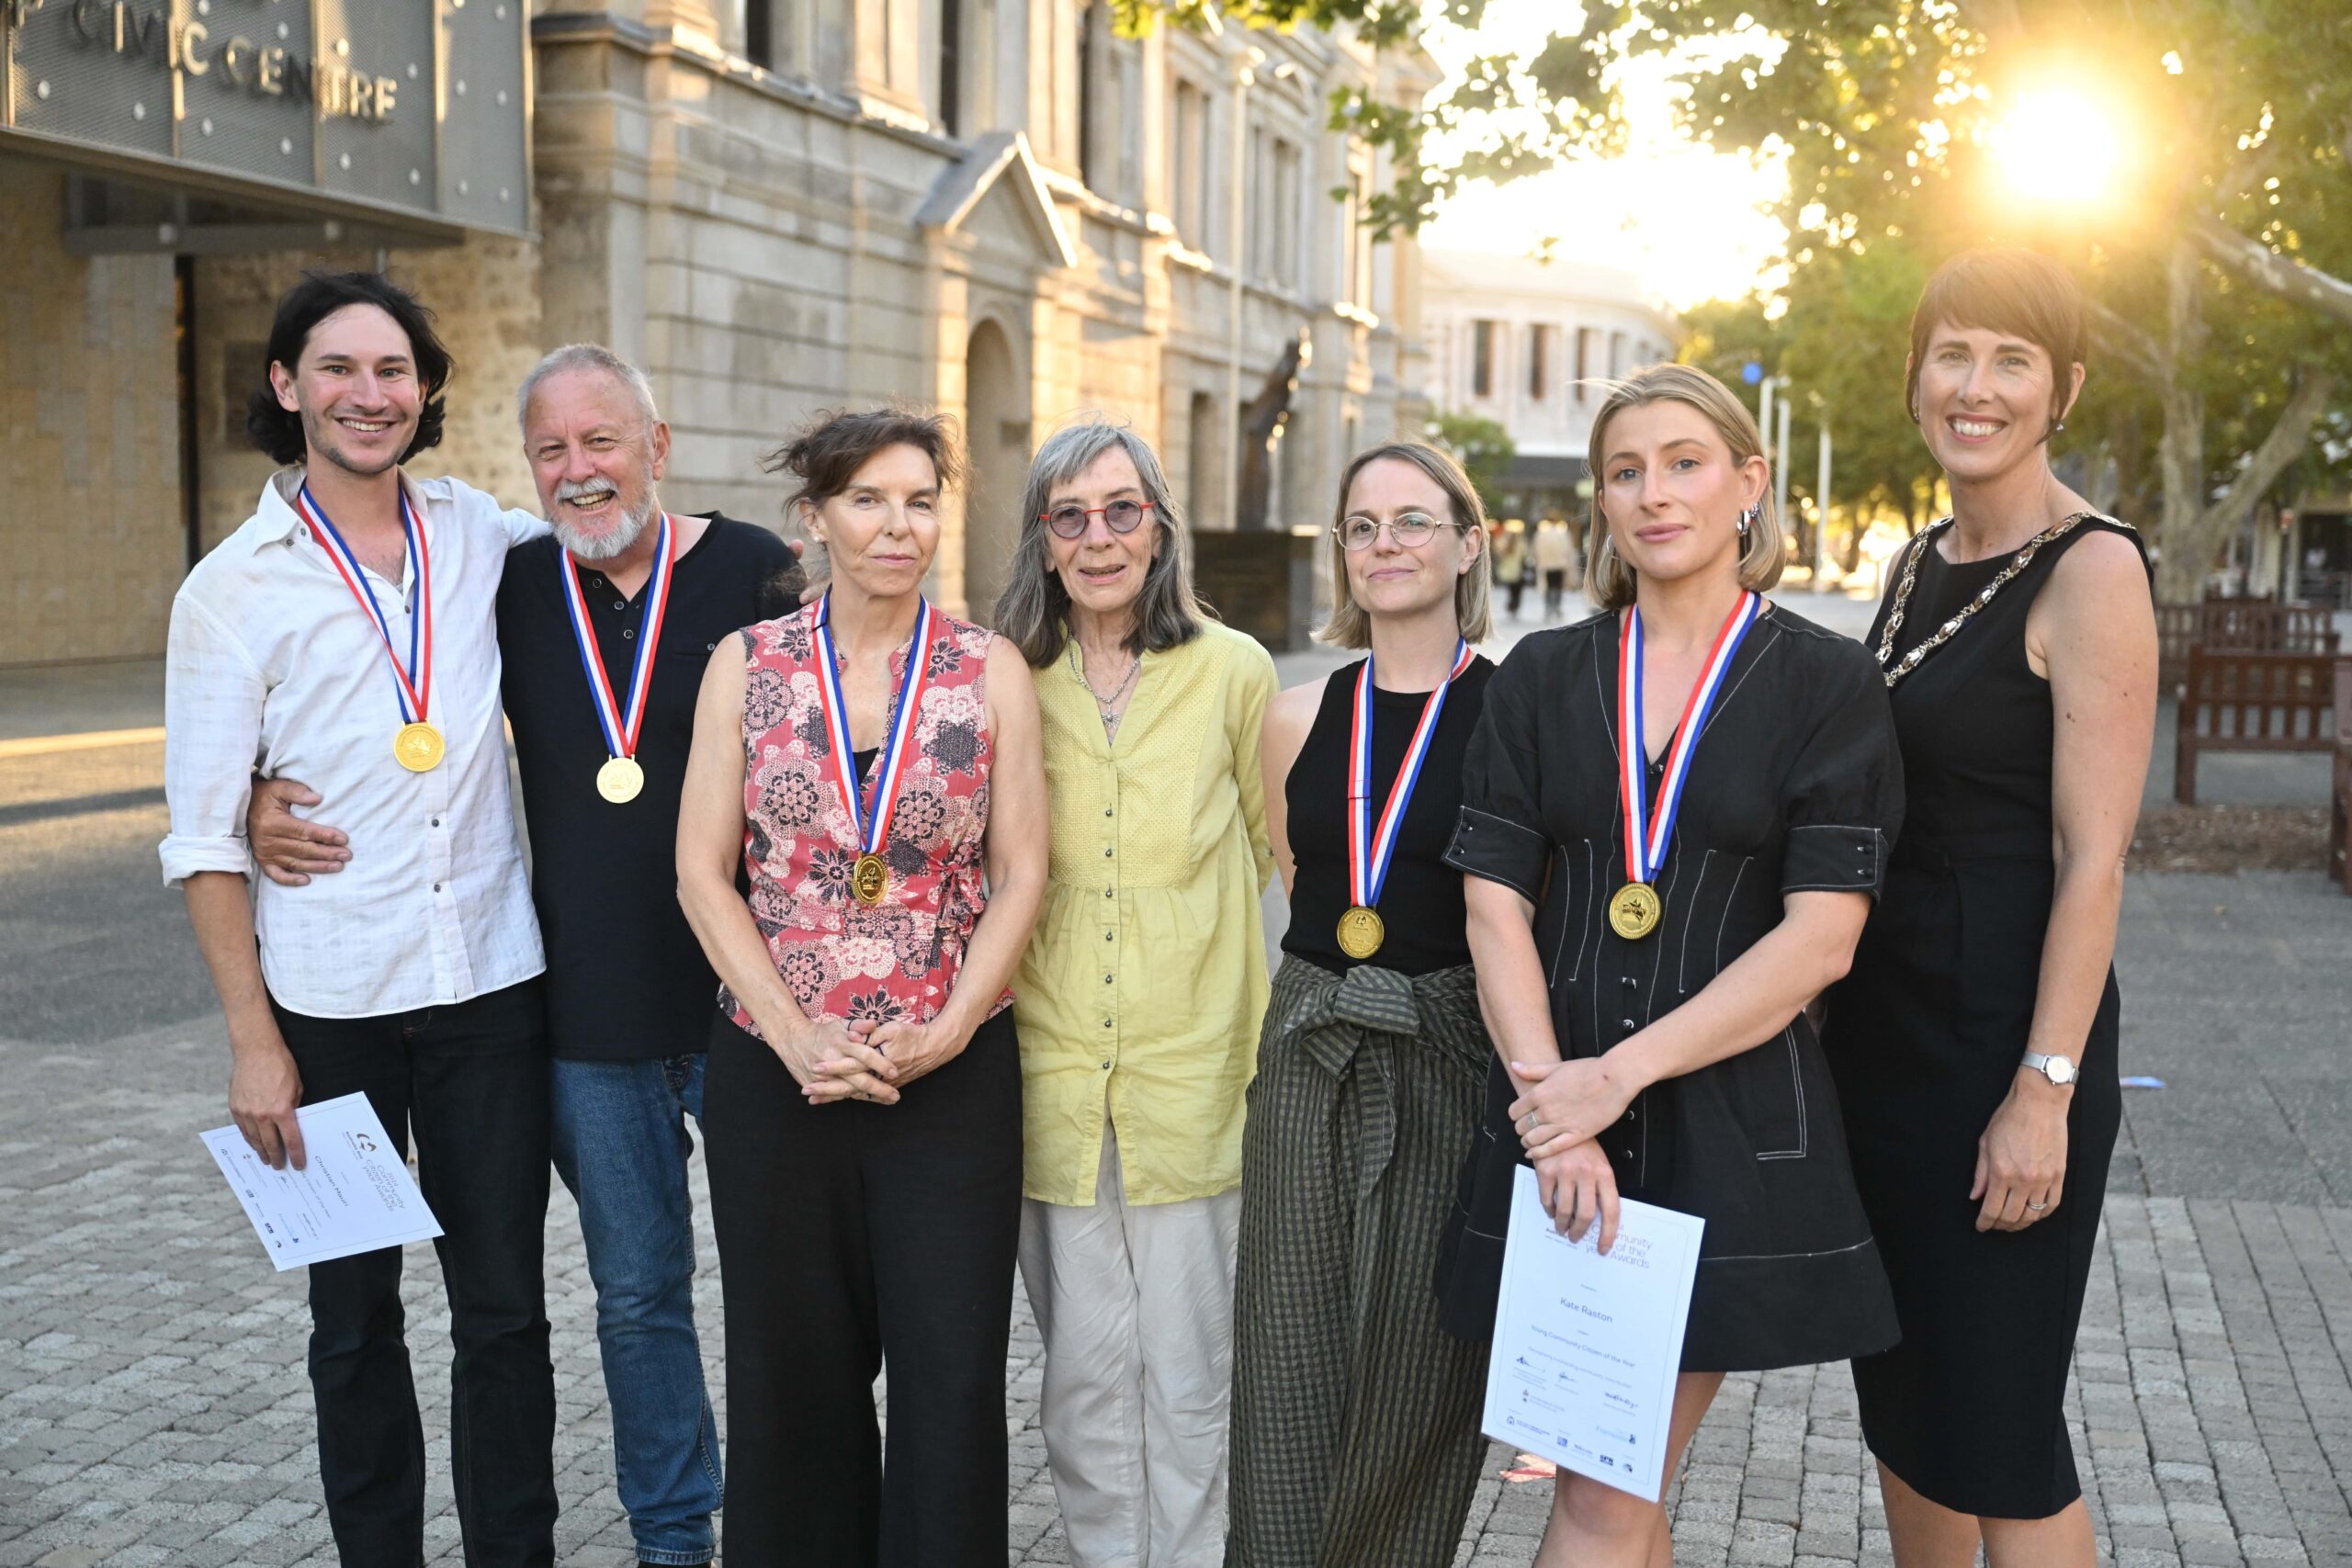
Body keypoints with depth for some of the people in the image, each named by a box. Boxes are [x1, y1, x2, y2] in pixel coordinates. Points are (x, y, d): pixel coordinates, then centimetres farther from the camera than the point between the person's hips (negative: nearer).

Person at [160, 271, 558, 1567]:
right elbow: (204, 838, -3)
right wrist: (252, 1039, -7)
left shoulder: (478, 532, 5)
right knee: (354, 1318, 12)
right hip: (329, 1002, -2)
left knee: (505, 1313, 8)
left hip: (490, 983, 2)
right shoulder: (234, 588, -3)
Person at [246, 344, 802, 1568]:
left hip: (746, 1006, -2)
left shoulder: (750, 572, -6)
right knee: (637, 1294, 16)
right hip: (587, 1019, 3)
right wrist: (266, 800, -4)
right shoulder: (508, 589, 2)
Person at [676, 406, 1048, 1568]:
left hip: (952, 1068, 0)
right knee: (794, 1371, 11)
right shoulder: (747, 665, 1)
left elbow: (1020, 873, 0)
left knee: (952, 1372, 2)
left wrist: (948, 1029, -11)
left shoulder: (991, 670, 1)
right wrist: (795, 1035, -10)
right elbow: (702, 872, 0)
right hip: (777, 1067, 1)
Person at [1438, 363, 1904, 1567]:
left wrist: (1619, 1075, -15)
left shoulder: (1827, 683, -1)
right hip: (1559, 1110, 3)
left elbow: (1820, 937, -9)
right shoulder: (1542, 677, 7)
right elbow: (1494, 904, 0)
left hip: (1728, 1125, -3)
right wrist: (1548, 1100, -13)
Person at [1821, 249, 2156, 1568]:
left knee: (1999, 1434, 1)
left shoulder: (2092, 569, -13)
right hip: (1884, 1021, 8)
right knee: (1901, 1401, 17)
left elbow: (2092, 856, -17)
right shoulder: (1921, 567, 11)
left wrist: (2044, 1090, -20)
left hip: (2006, 1030, -8)